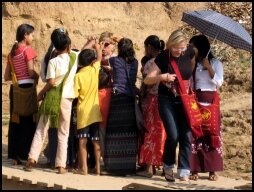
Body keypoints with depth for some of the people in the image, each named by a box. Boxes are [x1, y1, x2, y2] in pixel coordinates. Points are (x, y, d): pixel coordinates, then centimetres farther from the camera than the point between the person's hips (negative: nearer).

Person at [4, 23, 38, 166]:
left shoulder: (12, 52, 13)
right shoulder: (27, 50, -8)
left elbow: (7, 76, 12)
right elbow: (31, 72, -16)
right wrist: (37, 77, 3)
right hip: (27, 88, -7)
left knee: (15, 122, 9)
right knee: (28, 122, 0)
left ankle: (15, 156, 11)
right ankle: (25, 154, 0)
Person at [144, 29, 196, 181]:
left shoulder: (189, 52, -5)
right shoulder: (162, 57, -13)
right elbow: (147, 80, -12)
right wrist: (163, 76, -27)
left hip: (185, 99, 3)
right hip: (167, 100, -3)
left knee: (186, 135, -4)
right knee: (173, 135, -13)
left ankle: (184, 171, 2)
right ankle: (168, 166, 10)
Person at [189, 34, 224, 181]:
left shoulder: (216, 63, 4)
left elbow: (219, 83, -6)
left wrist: (209, 68, -13)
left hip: (211, 102, -2)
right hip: (194, 102, 2)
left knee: (211, 134, -3)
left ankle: (212, 170, 1)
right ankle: (195, 169, -1)